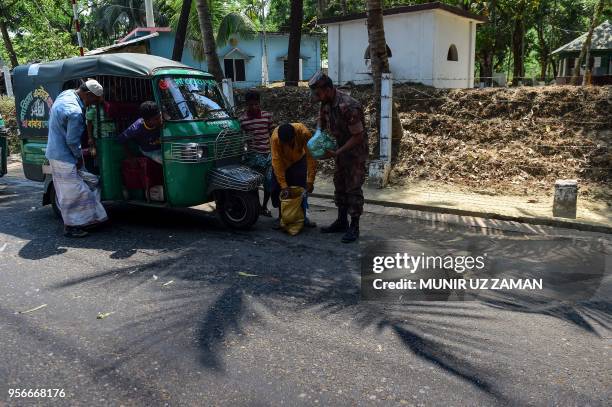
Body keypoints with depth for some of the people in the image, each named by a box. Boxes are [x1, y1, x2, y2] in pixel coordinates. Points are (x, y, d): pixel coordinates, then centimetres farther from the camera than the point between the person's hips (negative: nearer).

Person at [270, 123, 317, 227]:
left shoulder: (304, 133, -37)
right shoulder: (275, 137, -36)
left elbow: (311, 156, -33)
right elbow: (277, 162, -34)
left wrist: (310, 181, -35)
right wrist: (283, 186, -37)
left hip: (299, 160, 0)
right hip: (282, 160, 0)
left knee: (301, 188, -5)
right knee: (276, 189, -6)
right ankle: (282, 216, 8)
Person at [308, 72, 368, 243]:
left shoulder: (348, 106, -29)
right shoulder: (326, 103, -3)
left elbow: (358, 136, -26)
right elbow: (321, 123, 14)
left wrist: (337, 152, -26)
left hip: (356, 151, -9)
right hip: (340, 151, 9)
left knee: (353, 189, -3)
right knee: (339, 186, 15)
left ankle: (354, 227, 7)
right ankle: (342, 221, 27)